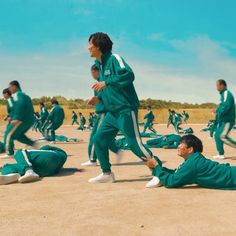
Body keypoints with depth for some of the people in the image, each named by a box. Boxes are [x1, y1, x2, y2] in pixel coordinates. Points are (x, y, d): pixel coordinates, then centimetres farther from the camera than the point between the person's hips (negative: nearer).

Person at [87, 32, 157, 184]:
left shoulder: (114, 58, -10)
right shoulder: (100, 64, 16)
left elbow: (129, 75, -26)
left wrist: (106, 83, -24)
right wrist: (99, 98, 8)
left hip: (126, 110, -9)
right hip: (112, 112, 9)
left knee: (135, 143, -9)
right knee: (99, 140, 7)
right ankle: (107, 174, 19)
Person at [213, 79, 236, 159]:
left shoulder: (227, 94, -15)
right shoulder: (223, 94, 15)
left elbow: (226, 106, -26)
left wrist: (218, 113, -14)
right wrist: (218, 111, 7)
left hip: (228, 120, -10)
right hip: (223, 120, 10)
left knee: (222, 136, -16)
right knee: (217, 135, 10)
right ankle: (221, 154, 17)